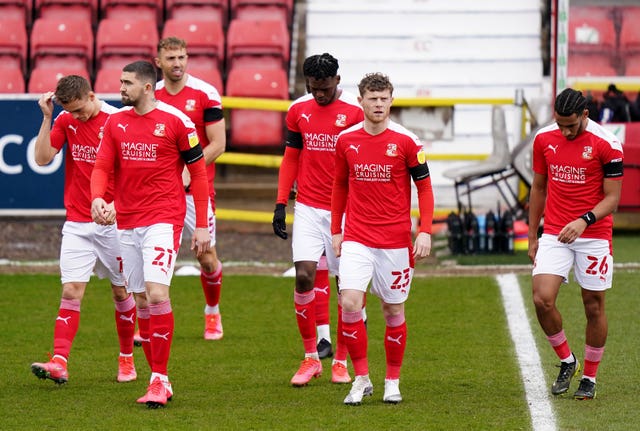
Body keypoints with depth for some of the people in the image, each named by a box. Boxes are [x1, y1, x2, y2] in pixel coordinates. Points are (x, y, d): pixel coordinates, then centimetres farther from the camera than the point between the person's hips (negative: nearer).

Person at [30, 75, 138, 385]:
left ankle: (127, 360, 23)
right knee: (71, 292, -8)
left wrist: (117, 203, -20)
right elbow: (42, 158, -3)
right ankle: (59, 362, -16)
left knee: (121, 291, 9)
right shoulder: (65, 121, 4)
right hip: (76, 224, 2)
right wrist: (47, 118, -9)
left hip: (113, 222, -2)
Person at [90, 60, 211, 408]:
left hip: (163, 219, -5)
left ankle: (160, 379, -13)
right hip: (127, 221, 6)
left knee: (157, 294, -18)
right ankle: (159, 381, 15)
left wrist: (202, 226, -2)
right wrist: (97, 197, -18)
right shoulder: (115, 122, 8)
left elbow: (198, 171, 0)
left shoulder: (175, 121, -5)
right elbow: (102, 167, 6)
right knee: (142, 301, 8)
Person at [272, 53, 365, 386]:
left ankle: (340, 360, 14)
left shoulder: (355, 112, -6)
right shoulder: (298, 110, 5)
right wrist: (280, 203, 7)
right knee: (304, 277, -9)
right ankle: (311, 357, 3)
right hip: (308, 208, 2)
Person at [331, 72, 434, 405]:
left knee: (394, 311, 5)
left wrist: (425, 231, -10)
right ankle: (361, 379, -1)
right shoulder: (346, 140, 3)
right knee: (350, 304, -14)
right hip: (356, 239, 1)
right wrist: (336, 231, 14)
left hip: (396, 240, -1)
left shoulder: (406, 141, -5)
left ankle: (392, 381, 21)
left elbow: (424, 187, 0)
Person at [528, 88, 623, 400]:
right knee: (542, 299, -13)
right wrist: (532, 237, 15)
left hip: (594, 237, -3)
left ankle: (589, 378, 18)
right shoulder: (543, 139, 3)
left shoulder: (606, 144, -10)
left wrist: (584, 221, -25)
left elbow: (612, 198, -8)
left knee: (594, 307, 3)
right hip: (554, 235, 3)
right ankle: (567, 362, 9)